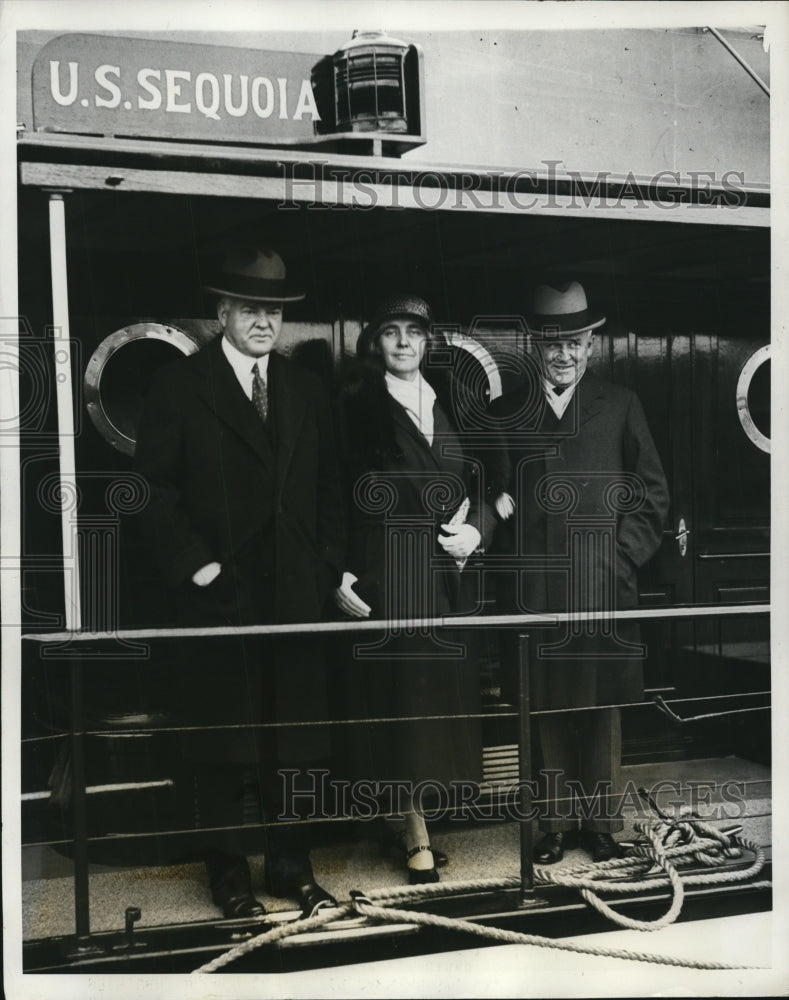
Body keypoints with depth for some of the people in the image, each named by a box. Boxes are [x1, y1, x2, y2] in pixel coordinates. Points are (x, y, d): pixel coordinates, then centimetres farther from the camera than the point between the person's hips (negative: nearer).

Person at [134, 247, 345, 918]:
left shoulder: (307, 391, 13)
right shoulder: (180, 386, 0)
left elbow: (329, 490, 14)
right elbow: (157, 489, -4)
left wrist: (328, 567, 4)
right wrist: (193, 565, -12)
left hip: (297, 592, 4)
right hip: (219, 593, -4)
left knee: (293, 739, 9)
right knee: (225, 743, 4)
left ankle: (291, 865, 21)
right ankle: (229, 874, 15)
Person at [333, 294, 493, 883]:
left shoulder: (452, 402, 12)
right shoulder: (357, 405, 0)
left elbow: (484, 481, 14)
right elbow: (334, 494, -3)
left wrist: (478, 528, -4)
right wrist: (339, 572, -11)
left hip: (449, 567, 5)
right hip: (387, 567, -4)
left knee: (447, 688, 4)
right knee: (401, 689, -3)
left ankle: (414, 805, 18)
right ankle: (416, 834, 3)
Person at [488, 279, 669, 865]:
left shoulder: (620, 407, 8)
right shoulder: (504, 414, 10)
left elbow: (653, 494, 8)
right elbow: (490, 493, 16)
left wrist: (623, 553, -1)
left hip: (603, 588, 0)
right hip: (533, 591, 1)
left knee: (602, 706, 4)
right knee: (547, 707, 4)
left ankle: (600, 820, 16)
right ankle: (558, 821, 16)